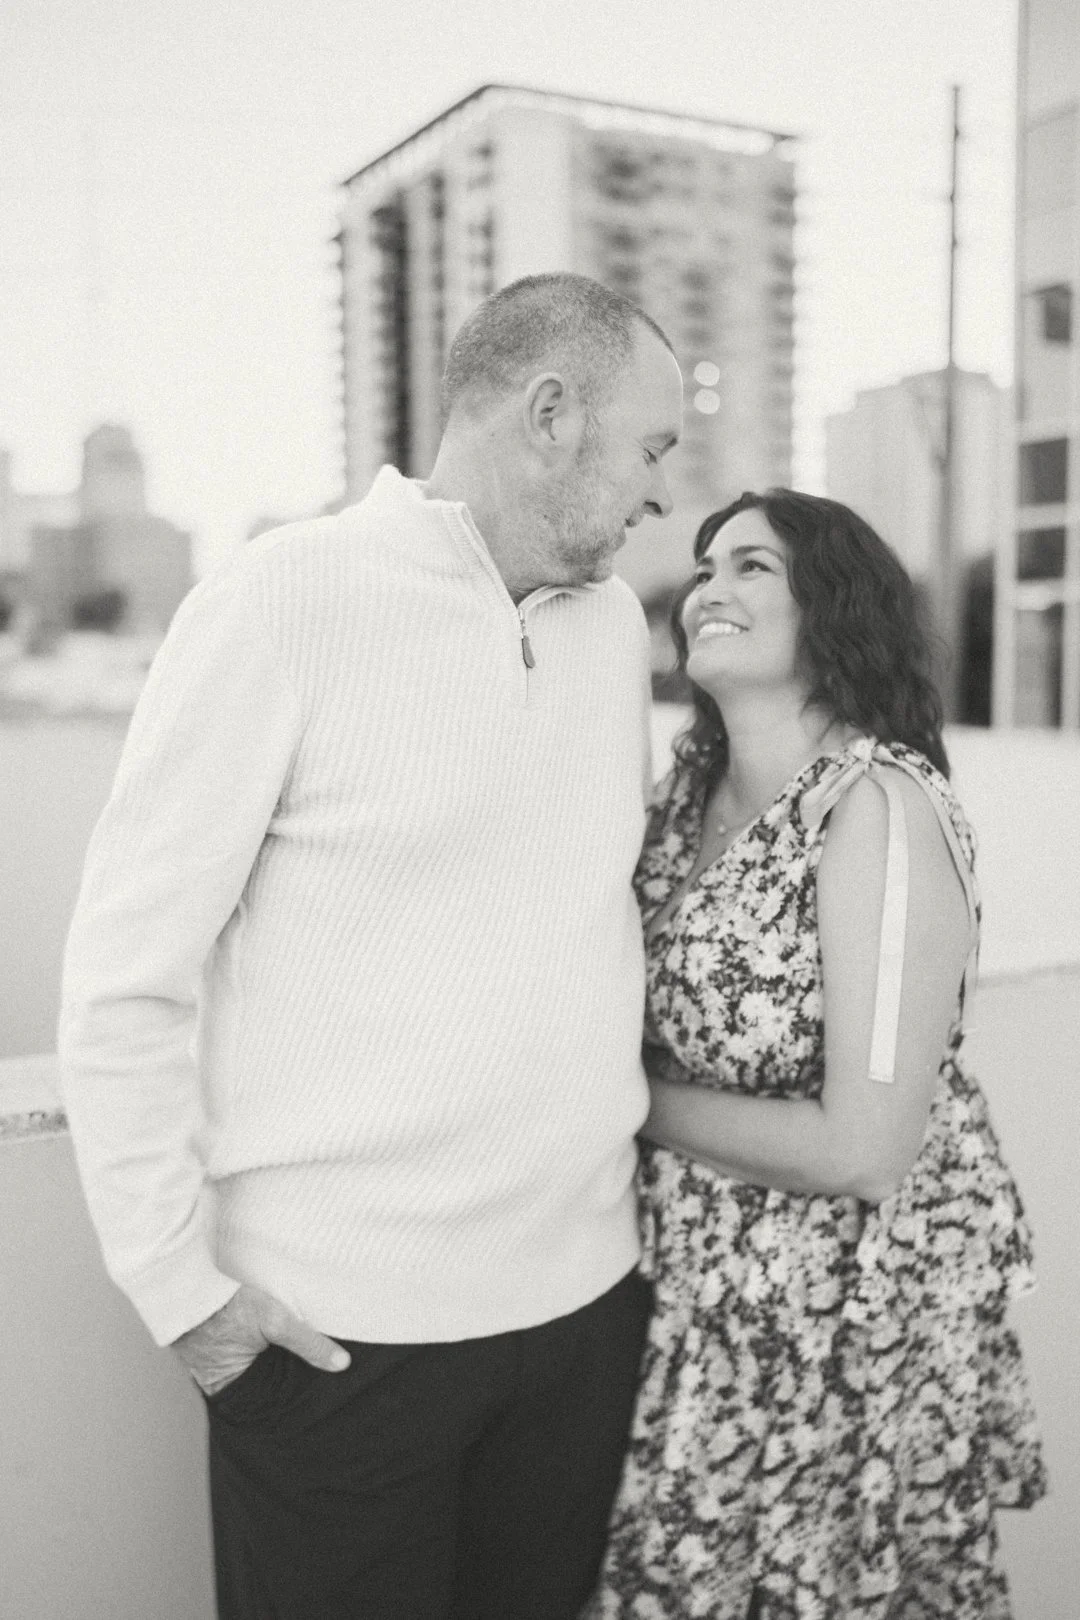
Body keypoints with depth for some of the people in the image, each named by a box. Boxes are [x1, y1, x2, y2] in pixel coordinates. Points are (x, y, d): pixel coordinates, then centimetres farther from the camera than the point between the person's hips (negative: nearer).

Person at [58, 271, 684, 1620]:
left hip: (584, 1294, 6)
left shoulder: (614, 619, 7)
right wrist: (178, 1282, -10)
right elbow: (126, 974, -10)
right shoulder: (285, 600, -11)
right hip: (336, 1325, -5)